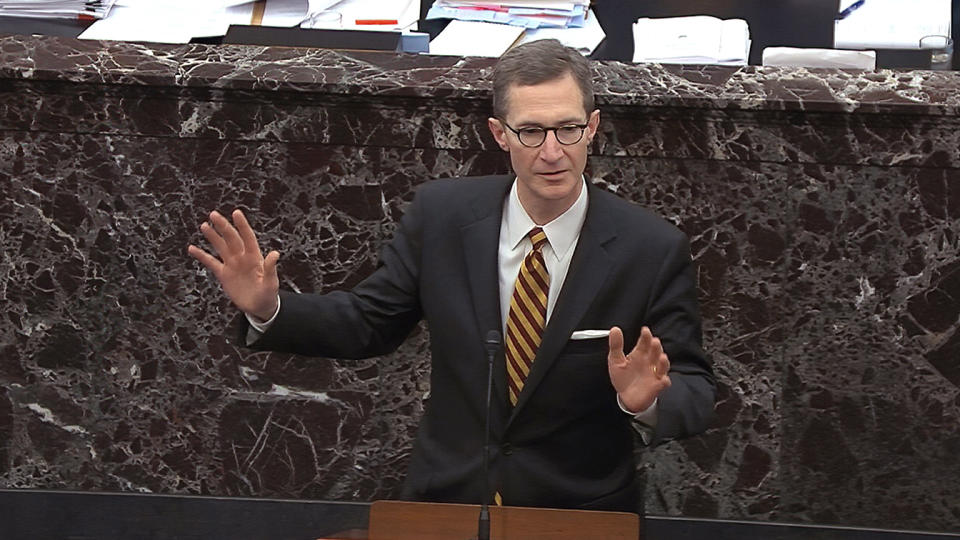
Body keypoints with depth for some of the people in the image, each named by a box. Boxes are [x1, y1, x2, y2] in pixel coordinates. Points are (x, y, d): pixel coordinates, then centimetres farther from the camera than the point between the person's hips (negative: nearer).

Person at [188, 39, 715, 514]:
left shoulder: (653, 249, -9)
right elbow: (367, 322, 7)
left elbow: (695, 391, -6)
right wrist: (267, 309, -8)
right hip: (445, 497, 0)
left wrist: (646, 400, -27)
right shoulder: (442, 213, -2)